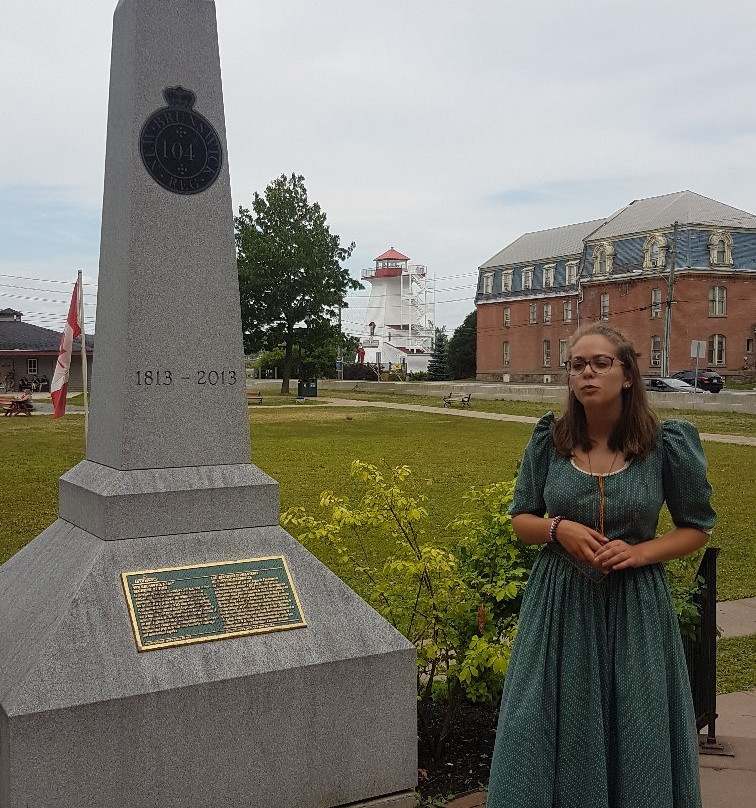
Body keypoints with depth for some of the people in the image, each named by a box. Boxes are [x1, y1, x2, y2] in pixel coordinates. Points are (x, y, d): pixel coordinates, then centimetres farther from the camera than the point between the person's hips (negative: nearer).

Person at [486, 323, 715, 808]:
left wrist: (640, 551, -14)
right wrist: (558, 528, -15)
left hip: (635, 608, -1)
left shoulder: (667, 445, -8)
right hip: (560, 605, 1)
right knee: (553, 732, 9)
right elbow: (521, 519, 6)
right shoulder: (548, 442, -4)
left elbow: (698, 528, 3)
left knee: (635, 736, 11)